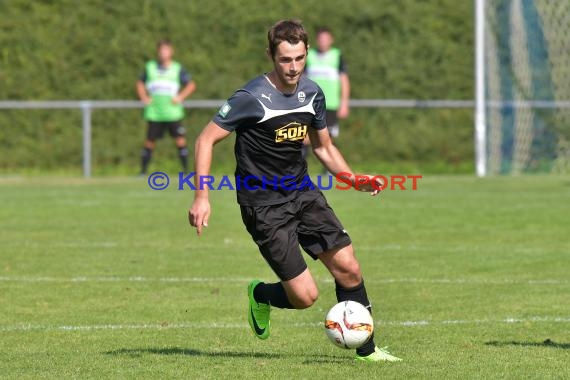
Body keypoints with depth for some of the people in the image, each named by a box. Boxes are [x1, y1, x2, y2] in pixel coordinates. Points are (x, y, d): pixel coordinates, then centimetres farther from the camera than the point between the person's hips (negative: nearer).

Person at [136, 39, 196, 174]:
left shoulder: (177, 69, 5)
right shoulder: (150, 67, 9)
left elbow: (191, 85, 10)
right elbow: (140, 83, 22)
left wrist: (180, 97, -3)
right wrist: (143, 97, 6)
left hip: (173, 112, -1)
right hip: (154, 113, 1)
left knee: (180, 140, -7)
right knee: (150, 141, 2)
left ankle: (186, 170, 0)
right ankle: (143, 171, 11)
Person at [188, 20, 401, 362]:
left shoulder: (312, 93, 4)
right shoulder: (252, 98, -17)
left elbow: (324, 147, 18)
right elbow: (206, 140, -12)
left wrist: (354, 179, 2)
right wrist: (202, 197, -20)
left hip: (303, 193, 6)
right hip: (264, 206, -6)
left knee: (348, 267, -6)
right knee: (305, 296, -10)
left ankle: (366, 349, 10)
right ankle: (261, 295, 24)